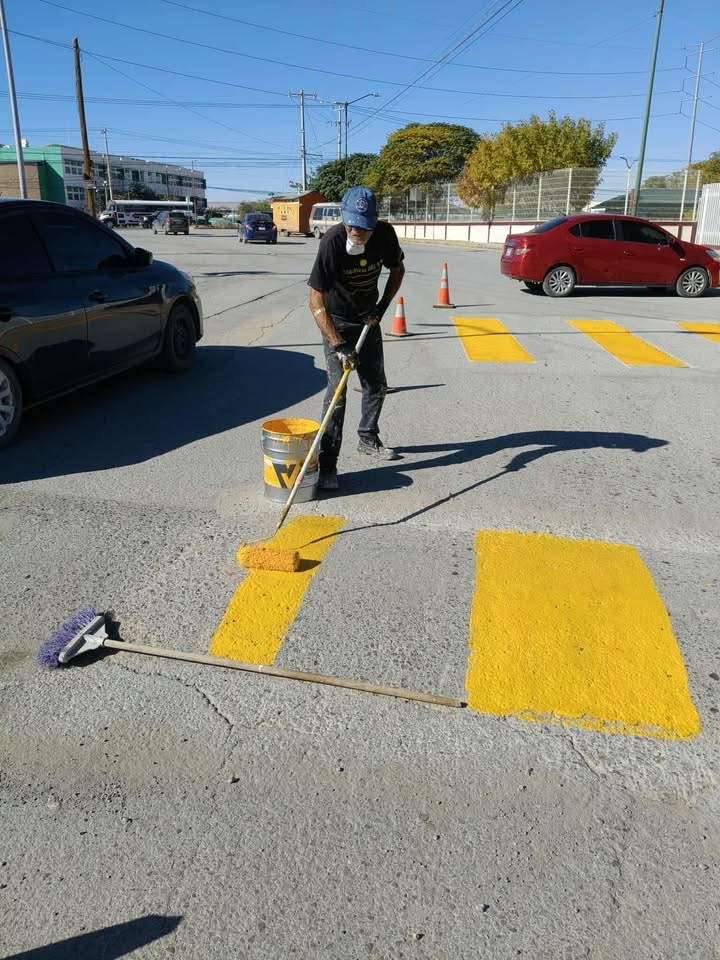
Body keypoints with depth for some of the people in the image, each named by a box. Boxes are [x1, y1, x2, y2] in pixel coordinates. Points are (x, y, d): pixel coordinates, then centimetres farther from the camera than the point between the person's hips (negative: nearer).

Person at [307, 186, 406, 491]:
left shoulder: (384, 234, -16)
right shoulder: (333, 242, -30)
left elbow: (397, 269, 5)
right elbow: (316, 301, -31)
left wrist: (382, 306, -7)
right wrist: (338, 346, -38)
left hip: (368, 317, 5)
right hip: (336, 321, -5)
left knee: (376, 384, 13)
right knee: (337, 388, -14)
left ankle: (368, 439, 35)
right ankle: (327, 463, -10)